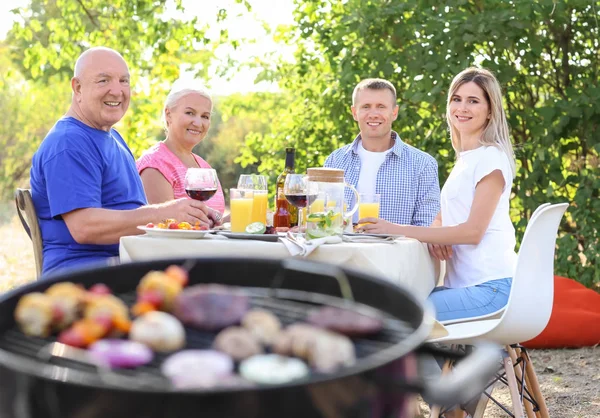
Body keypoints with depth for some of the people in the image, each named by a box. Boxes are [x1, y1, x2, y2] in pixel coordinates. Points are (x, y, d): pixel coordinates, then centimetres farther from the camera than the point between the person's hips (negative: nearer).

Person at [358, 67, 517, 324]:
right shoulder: (465, 159, 20)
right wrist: (435, 238, -6)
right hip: (463, 282, 8)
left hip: (489, 285, -8)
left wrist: (399, 230, -17)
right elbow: (441, 219, 20)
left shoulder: (491, 158, -8)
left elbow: (473, 230, -16)